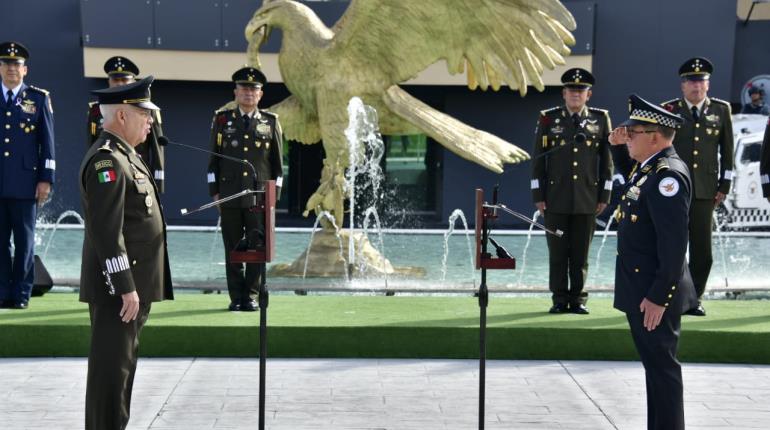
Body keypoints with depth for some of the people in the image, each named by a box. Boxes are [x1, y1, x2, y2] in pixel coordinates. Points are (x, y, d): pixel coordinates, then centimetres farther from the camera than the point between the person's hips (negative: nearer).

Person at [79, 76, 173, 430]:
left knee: (123, 364, 17)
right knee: (112, 367, -4)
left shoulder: (124, 155, 16)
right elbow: (107, 231, -23)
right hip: (119, 288, -10)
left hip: (133, 284, 10)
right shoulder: (107, 160, -17)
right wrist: (125, 287, -23)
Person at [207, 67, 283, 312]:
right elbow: (214, 159, 9)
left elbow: (277, 162, 9)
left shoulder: (271, 122, 8)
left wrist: (274, 194, 4)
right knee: (233, 249, 4)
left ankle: (250, 296, 10)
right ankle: (236, 297, 11)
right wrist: (215, 192, 4)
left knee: (257, 247, -1)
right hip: (229, 197, 0)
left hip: (260, 197, 0)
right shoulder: (222, 120, 8)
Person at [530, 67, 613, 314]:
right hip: (555, 198, 0)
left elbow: (607, 160, 8)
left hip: (587, 199, 1)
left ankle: (578, 299, 14)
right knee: (558, 252, 4)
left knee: (581, 253, 5)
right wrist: (538, 195, 0)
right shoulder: (548, 119, 4)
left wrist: (604, 195, 4)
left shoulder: (600, 119, 6)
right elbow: (538, 159, 4)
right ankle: (559, 300, 12)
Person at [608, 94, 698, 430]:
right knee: (655, 363, 17)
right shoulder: (649, 165, 8)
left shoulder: (667, 174, -21)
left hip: (653, 291, -10)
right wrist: (618, 147, 15)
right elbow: (629, 175, 34)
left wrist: (658, 296, -24)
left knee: (661, 366, 0)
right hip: (641, 286, 10)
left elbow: (674, 243, -25)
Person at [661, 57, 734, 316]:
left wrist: (724, 186, 6)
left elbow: (727, 151, 10)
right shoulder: (668, 110, 2)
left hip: (705, 191, 1)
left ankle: (694, 300, 14)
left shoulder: (721, 110, 7)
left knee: (702, 250, 3)